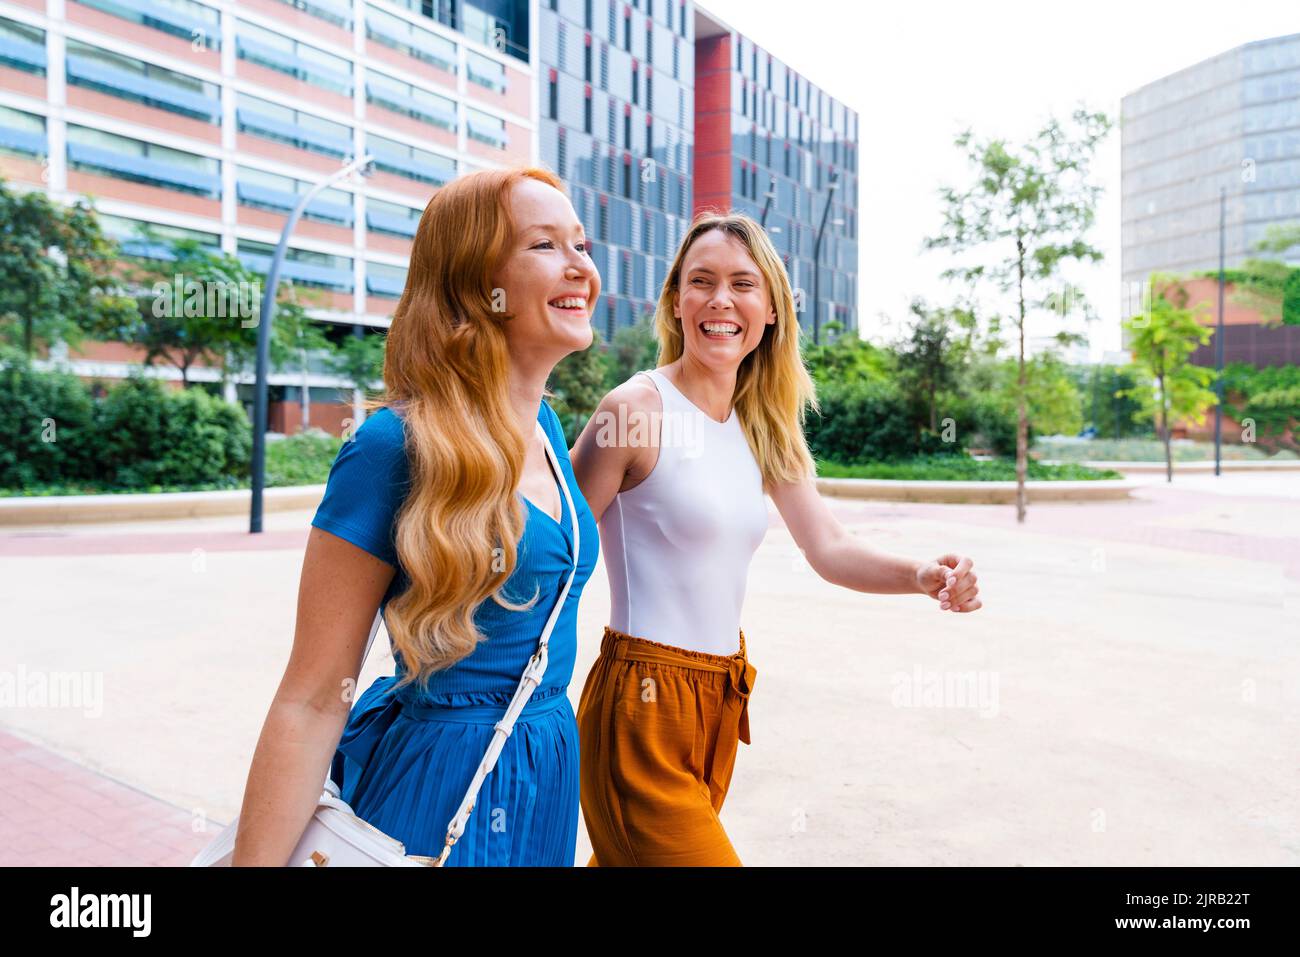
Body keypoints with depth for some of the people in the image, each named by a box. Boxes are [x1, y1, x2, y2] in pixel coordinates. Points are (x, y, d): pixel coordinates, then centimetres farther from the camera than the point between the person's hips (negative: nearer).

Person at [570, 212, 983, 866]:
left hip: (719, 703, 7)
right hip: (643, 704, -7)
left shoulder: (762, 429, 8)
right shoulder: (636, 408, -14)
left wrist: (922, 577, -15)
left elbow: (828, 549, 3)